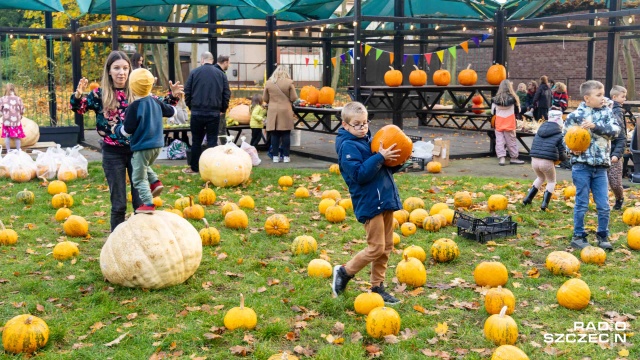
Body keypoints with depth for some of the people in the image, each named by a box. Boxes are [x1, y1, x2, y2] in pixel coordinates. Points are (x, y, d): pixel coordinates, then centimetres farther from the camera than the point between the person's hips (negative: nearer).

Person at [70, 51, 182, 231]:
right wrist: (78, 95, -31)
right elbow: (79, 108, -12)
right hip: (113, 153, -2)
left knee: (141, 202, 8)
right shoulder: (100, 94, -3)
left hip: (136, 151, 2)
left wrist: (172, 96, -6)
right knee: (118, 204, 6)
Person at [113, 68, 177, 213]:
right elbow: (171, 111, 18)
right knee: (145, 167, 31)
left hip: (142, 147, -7)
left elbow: (127, 130, -14)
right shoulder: (156, 102, 2)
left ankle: (148, 203, -2)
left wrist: (116, 128, 4)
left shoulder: (134, 107, -17)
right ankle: (155, 182, 11)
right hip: (157, 145, 7)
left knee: (139, 178, 3)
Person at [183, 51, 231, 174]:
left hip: (197, 112, 0)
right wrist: (223, 108, 14)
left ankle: (194, 168, 15)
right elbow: (227, 94, 2)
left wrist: (190, 106, 15)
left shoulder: (194, 72, -1)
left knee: (196, 141, 9)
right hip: (214, 113, 0)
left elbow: (187, 92, 1)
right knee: (212, 141, 5)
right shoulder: (221, 74, 3)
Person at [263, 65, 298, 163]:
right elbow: (293, 98, -3)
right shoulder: (289, 83, -5)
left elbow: (265, 98, 7)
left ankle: (275, 156, 8)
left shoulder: (268, 83, 1)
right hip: (286, 111, -2)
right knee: (286, 134, 4)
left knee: (274, 135, 6)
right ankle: (285, 156, 6)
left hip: (273, 112, 2)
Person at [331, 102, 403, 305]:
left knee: (387, 247, 11)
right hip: (369, 202, -8)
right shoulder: (348, 146, -10)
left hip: (386, 199, 8)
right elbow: (360, 174, -21)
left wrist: (398, 160, -2)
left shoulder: (371, 140, 14)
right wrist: (380, 157, -25)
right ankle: (344, 272, 11)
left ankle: (377, 287, 21)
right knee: (376, 248, -7)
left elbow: (389, 168, 18)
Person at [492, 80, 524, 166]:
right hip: (510, 123, -1)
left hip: (499, 124, 1)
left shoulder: (495, 99, -5)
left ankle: (501, 158, -3)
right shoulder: (513, 98, -8)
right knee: (511, 140, 9)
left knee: (499, 140, 4)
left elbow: (492, 112, 4)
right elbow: (517, 111, 4)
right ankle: (514, 158, 18)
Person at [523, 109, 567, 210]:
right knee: (551, 181, 20)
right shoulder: (559, 135, -2)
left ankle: (528, 199, 28)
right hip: (547, 162, -5)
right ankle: (545, 203, 8)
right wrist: (565, 155, 23)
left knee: (541, 178, 32)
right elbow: (562, 156, -1)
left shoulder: (540, 130, 13)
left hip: (534, 160, 5)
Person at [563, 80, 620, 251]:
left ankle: (603, 236, 23)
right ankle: (578, 236, 18)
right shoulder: (576, 115, -5)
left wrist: (595, 126, -20)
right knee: (581, 204, 5)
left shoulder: (607, 112, 6)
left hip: (600, 166, 3)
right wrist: (572, 148, -18)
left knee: (604, 206, 7)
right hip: (582, 166, -3)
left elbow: (615, 130, -9)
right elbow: (565, 136, 0)